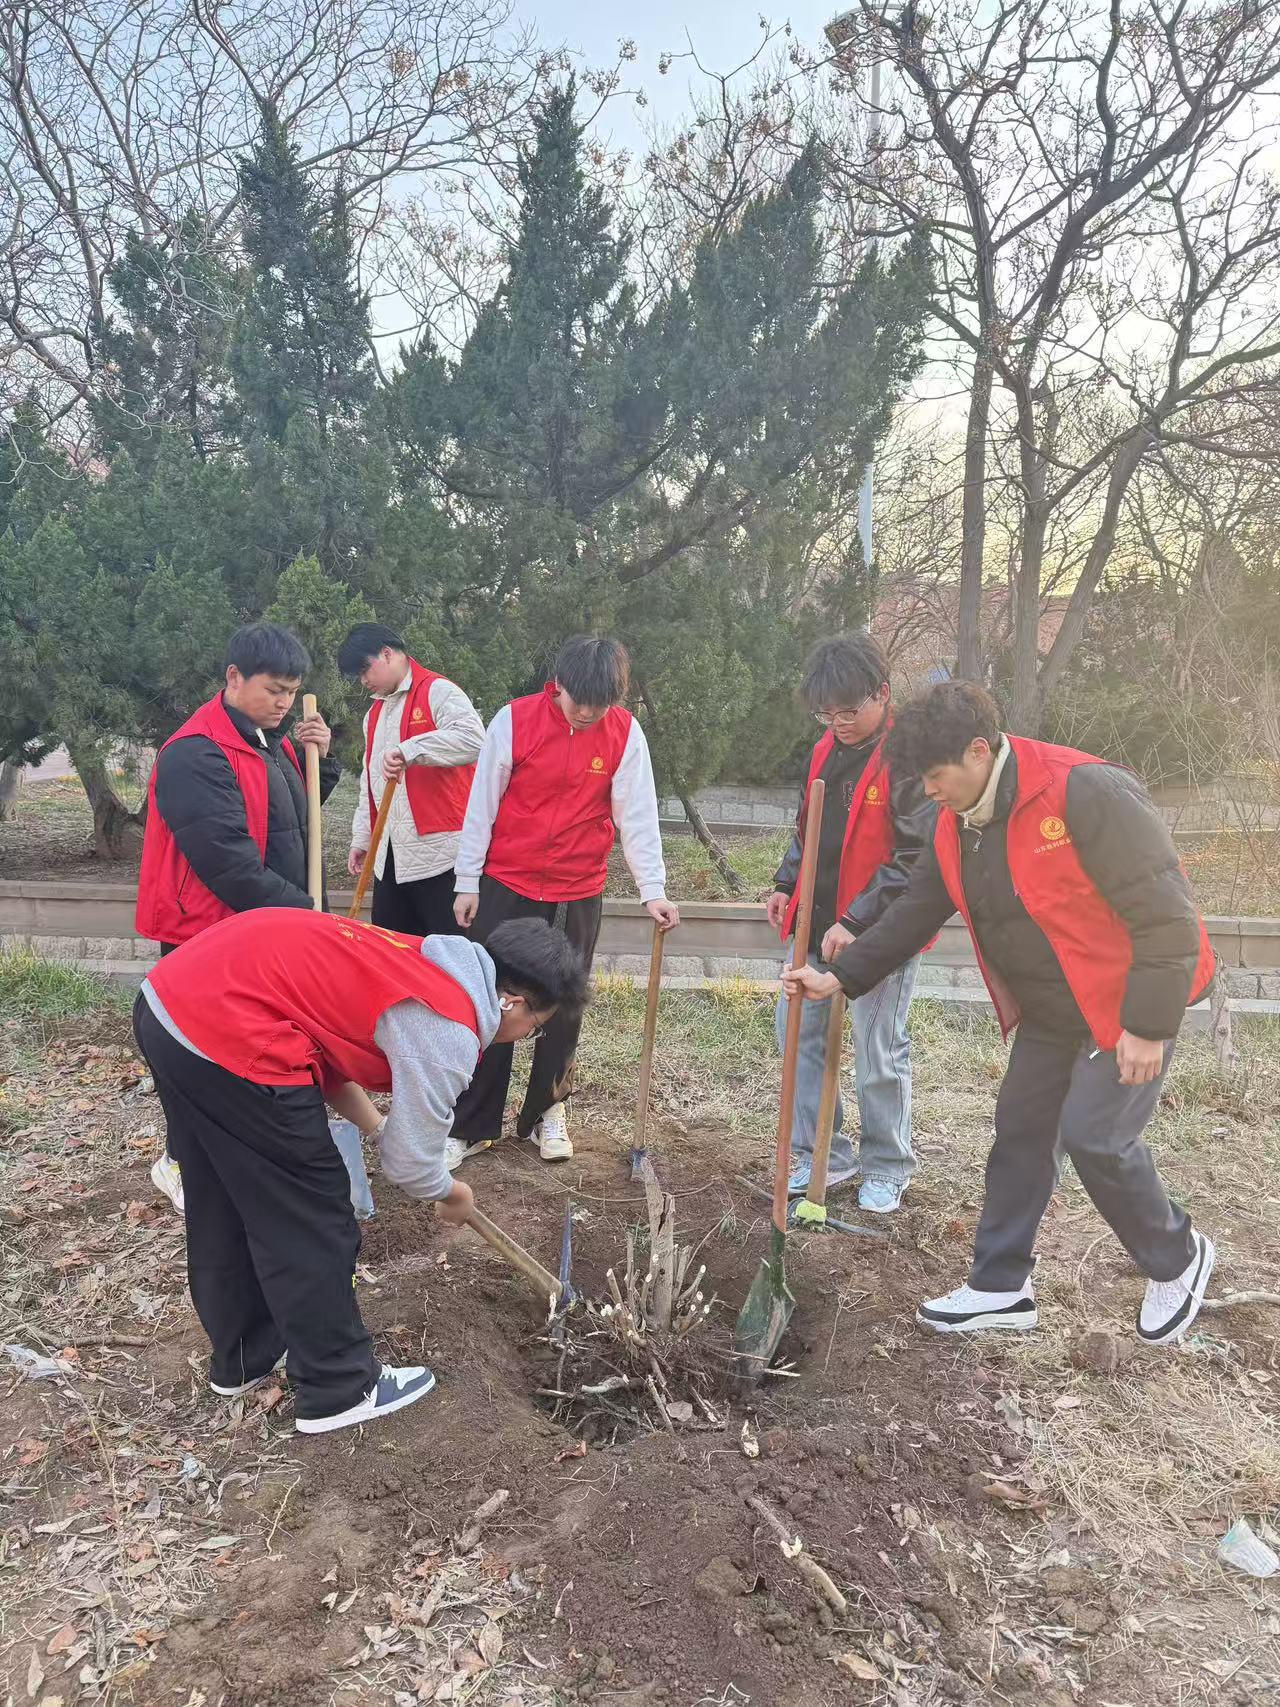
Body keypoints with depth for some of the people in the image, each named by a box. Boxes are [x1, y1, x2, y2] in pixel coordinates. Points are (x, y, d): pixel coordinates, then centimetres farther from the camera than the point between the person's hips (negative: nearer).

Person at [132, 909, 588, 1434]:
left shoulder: (425, 962, 16)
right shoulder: (448, 1031, -9)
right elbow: (411, 1161, -1)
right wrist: (452, 1195, 20)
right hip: (228, 1035, -10)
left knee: (223, 1211, 25)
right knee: (311, 1224, 8)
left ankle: (243, 1358, 43)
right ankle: (340, 1389, 24)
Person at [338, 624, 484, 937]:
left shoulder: (437, 692, -7)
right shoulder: (374, 713, 21)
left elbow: (473, 739, -26)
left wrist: (408, 750, -30)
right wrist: (362, 837, 21)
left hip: (438, 851, -8)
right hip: (390, 855, 9)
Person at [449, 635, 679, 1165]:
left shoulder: (626, 734, -6)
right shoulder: (514, 720, -10)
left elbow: (638, 816, -4)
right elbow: (481, 806, -4)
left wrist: (653, 890, -10)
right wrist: (468, 883, -3)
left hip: (578, 896, 1)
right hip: (505, 887, -1)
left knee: (562, 1010, 10)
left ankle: (546, 1112, 29)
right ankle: (472, 1125, 15)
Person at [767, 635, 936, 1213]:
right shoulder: (827, 750, 9)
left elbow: (915, 859, -19)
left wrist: (856, 922, -22)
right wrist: (786, 884, 9)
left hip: (881, 930, -8)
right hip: (818, 921, 8)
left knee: (879, 1050, 3)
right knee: (797, 1027, 11)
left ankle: (887, 1167, 23)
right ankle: (822, 1154, 25)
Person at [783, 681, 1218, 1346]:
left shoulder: (1086, 792, -27)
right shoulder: (956, 827, -1)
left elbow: (1166, 912, -26)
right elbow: (914, 913, 6)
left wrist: (1148, 1026, -24)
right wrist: (839, 977, 0)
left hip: (1128, 1002, -8)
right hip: (1048, 1011, 8)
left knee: (1095, 1136, -9)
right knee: (1021, 1130, 9)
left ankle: (1176, 1259, 20)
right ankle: (1001, 1286, 23)